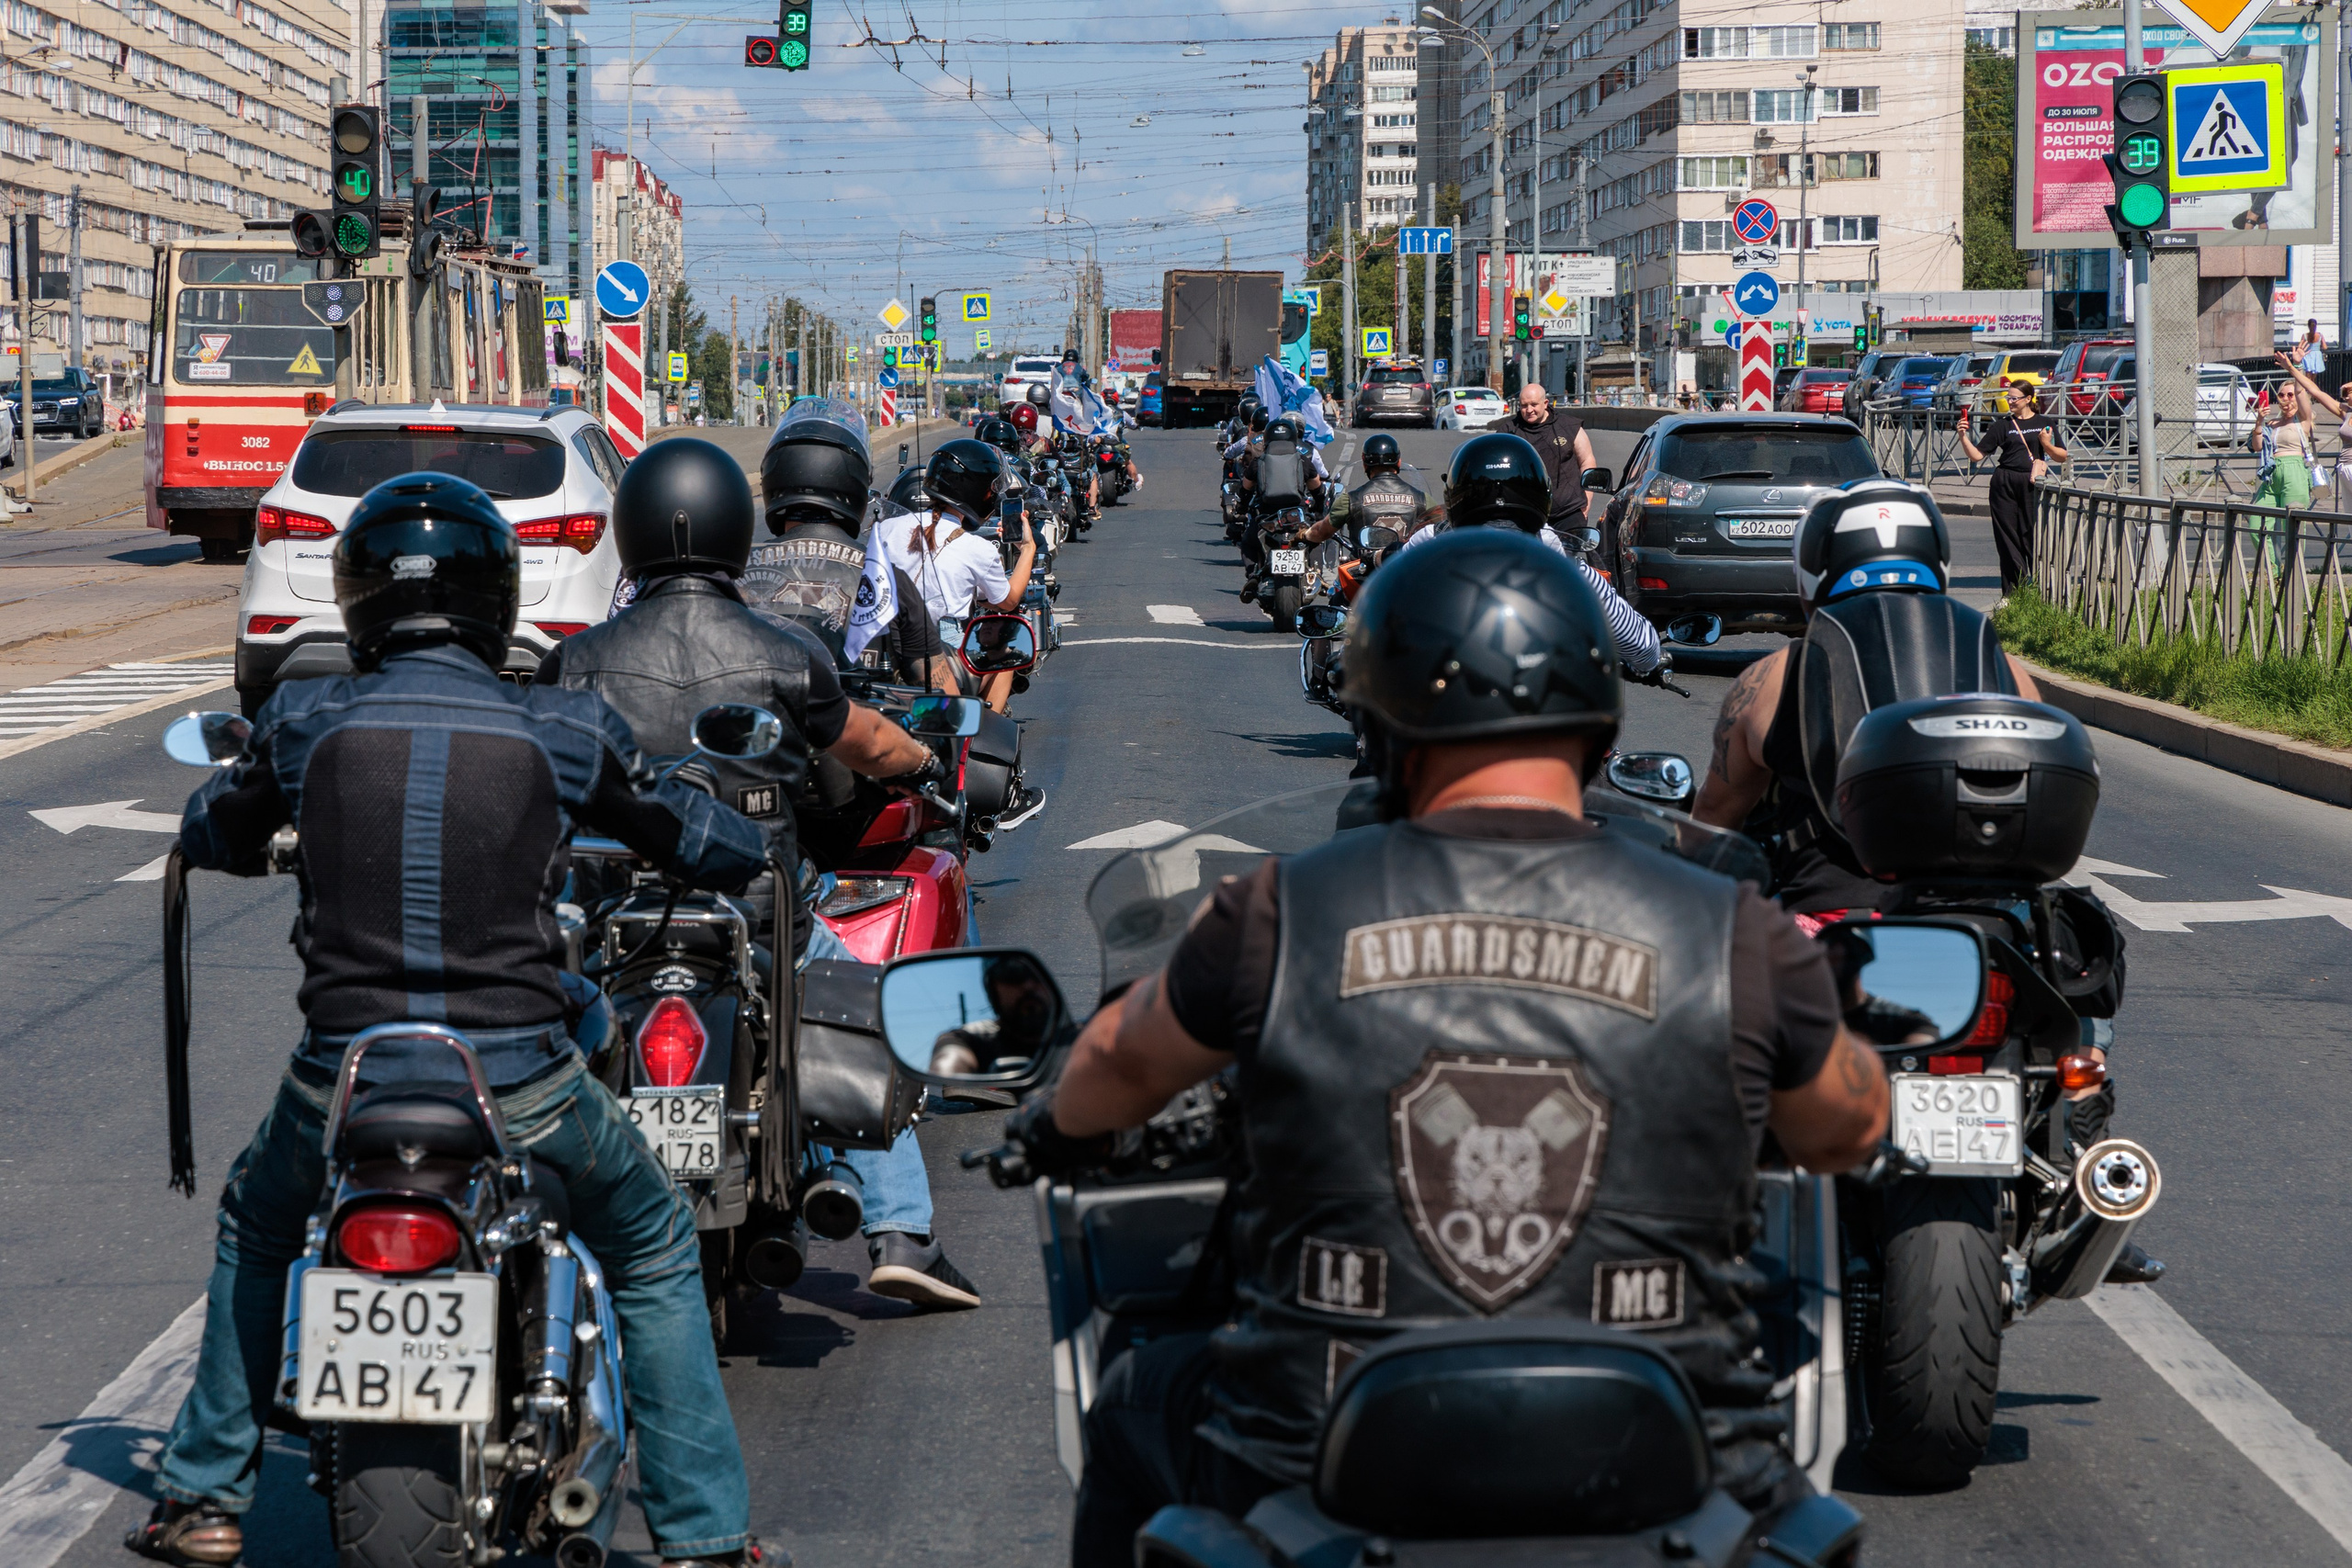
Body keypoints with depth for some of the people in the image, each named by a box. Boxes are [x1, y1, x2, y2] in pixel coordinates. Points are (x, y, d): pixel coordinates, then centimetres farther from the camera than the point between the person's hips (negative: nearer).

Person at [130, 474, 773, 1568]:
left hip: (343, 1084, 2)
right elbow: (714, 847, 9)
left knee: (257, 1227, 33)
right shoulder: (566, 731, -3)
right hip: (519, 1082, -1)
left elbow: (208, 837, 20)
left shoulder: (305, 723, 0)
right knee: (655, 1252, 24)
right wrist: (742, 848, 33)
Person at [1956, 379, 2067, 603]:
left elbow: (2062, 457, 9)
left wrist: (2047, 445, -9)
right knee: (2008, 539, 1)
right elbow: (1976, 455, 6)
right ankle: (2011, 593, 6)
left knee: (2034, 538, -5)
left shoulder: (2046, 424, 8)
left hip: (2032, 485, -1)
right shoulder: (2002, 425, 9)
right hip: (2004, 485, 1)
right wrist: (1963, 436, -9)